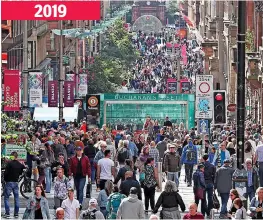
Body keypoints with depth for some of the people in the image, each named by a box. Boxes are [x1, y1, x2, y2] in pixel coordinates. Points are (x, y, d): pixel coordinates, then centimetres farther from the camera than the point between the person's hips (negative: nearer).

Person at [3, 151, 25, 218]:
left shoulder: (9, 163, -14)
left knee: (6, 198, 2)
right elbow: (20, 173, 11)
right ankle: (16, 213, 11)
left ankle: (7, 213, -4)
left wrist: (5, 179, 1)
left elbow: (6, 172, -14)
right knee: (16, 198, 11)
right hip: (16, 182, 5)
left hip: (9, 182, -5)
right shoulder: (20, 165, 3)